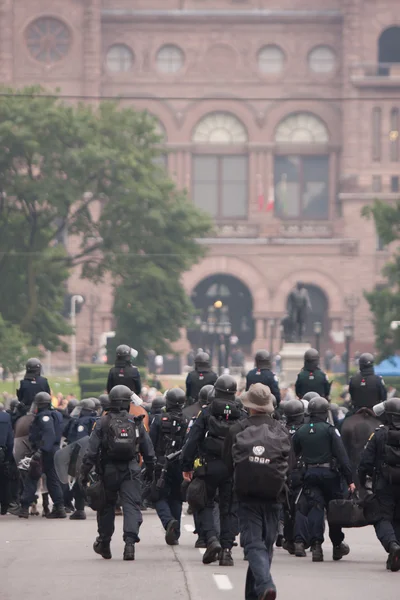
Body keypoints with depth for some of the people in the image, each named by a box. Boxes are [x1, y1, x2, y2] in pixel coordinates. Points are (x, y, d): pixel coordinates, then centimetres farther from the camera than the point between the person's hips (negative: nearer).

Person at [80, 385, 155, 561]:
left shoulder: (102, 423, -3)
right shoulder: (136, 423, 3)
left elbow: (92, 451, -6)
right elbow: (148, 451, 8)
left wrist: (84, 473, -2)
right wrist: (150, 471, 19)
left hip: (108, 470, 0)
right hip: (131, 471, 0)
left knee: (107, 506, 15)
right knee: (132, 506, -3)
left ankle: (104, 543, 26)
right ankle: (130, 541, -20)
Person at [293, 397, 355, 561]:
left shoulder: (300, 431, 6)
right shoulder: (329, 430, -7)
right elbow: (342, 455, -10)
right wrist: (349, 479, -9)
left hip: (310, 474, 3)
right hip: (329, 473, -3)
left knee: (315, 509, 0)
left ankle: (316, 545, -15)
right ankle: (337, 545, 21)